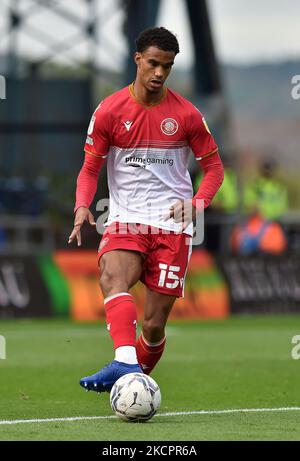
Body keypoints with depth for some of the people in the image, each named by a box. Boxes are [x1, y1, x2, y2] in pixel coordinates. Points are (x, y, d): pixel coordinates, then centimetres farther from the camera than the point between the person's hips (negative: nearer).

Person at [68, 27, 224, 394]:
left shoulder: (186, 114, 2)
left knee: (154, 325, -4)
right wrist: (82, 206, -13)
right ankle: (125, 364, -50)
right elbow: (90, 168, 7)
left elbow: (213, 167, 9)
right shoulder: (109, 111, 2)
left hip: (172, 225, 0)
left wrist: (196, 203, -11)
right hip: (124, 220, 0)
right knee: (113, 277, -33)